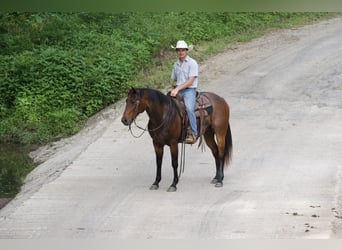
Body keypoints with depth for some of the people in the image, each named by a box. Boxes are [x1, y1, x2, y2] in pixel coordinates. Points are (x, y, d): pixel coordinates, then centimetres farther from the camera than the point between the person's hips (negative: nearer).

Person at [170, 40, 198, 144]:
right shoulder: (176, 64, 17)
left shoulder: (192, 63, -3)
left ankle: (193, 133, -28)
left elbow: (190, 81, -11)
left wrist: (178, 88, -19)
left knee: (189, 108, -32)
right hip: (177, 90, 7)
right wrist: (173, 89, 4)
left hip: (189, 90, -7)